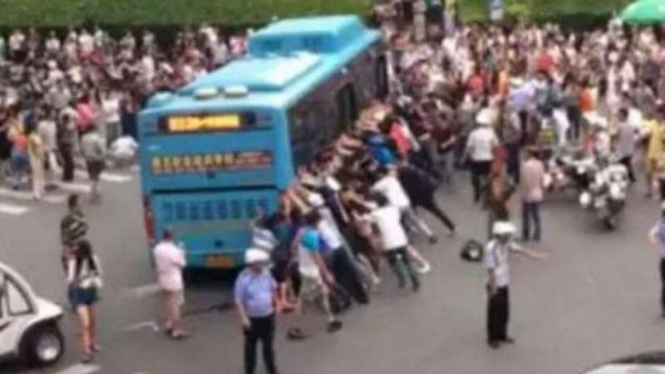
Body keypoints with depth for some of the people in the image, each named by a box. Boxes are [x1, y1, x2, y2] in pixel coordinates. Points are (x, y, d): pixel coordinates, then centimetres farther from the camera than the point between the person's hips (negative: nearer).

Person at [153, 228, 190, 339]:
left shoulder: (157, 249, -4)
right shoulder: (174, 250, -24)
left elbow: (157, 264, 6)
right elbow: (182, 263, -11)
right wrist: (181, 253, 2)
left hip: (163, 281, 7)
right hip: (174, 281, -7)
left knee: (167, 304, 21)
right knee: (175, 306, 0)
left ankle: (168, 326, 32)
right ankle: (177, 331, 4)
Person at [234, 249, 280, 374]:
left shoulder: (266, 273, -6)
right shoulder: (243, 278, -21)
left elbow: (273, 288, 12)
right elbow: (239, 301, -18)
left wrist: (275, 303, 9)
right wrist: (243, 318, -23)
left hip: (267, 316, 5)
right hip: (252, 318, -5)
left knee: (268, 343, 18)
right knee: (251, 345, 10)